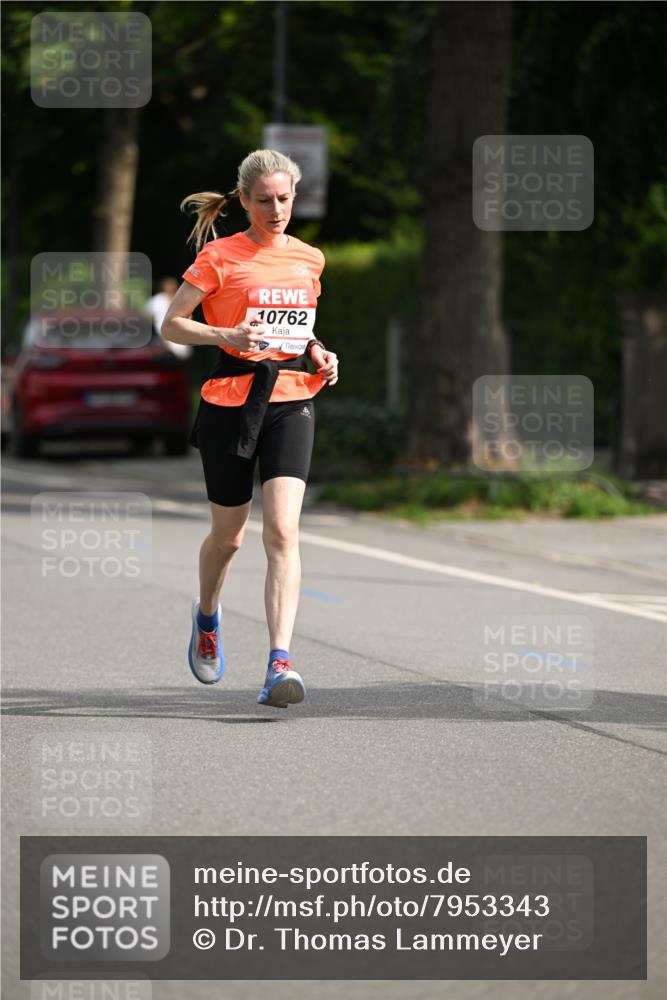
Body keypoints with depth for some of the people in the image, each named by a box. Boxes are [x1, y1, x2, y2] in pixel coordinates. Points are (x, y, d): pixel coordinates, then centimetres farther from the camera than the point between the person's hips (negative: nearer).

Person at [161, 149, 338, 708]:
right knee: (228, 535, 11)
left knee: (283, 530, -15)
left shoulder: (309, 259, 11)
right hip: (232, 400, -2)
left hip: (292, 400, 2)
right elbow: (171, 325, -3)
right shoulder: (220, 258, -3)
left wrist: (318, 354, 7)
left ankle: (280, 663, -22)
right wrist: (228, 336, -19)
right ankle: (207, 616, 44)